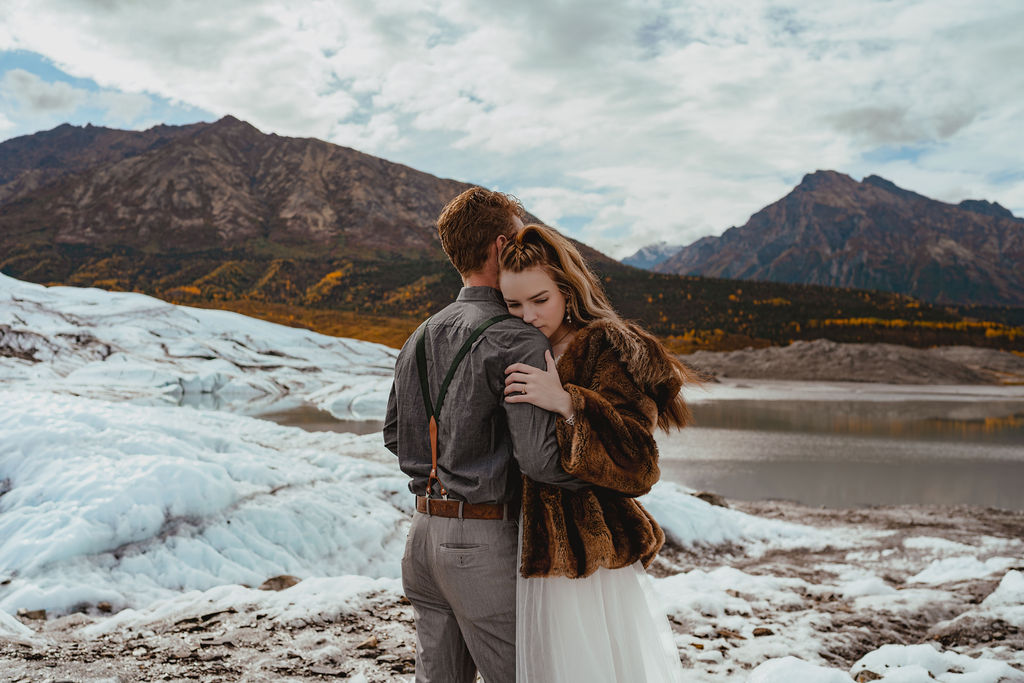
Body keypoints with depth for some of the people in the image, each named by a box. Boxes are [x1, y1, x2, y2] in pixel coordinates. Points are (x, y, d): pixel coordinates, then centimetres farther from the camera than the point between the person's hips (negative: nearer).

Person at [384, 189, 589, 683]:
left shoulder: (421, 337, 10)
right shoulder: (517, 340, -16)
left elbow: (395, 434, 18)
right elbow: (540, 457, -23)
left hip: (425, 531, 8)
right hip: (485, 538, -8)